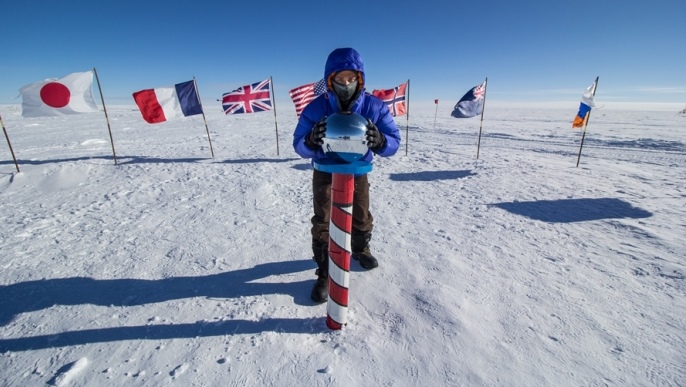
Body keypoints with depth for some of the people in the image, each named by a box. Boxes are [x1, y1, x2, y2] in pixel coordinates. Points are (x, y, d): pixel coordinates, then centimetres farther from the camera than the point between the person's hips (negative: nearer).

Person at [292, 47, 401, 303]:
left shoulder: (375, 106, -18)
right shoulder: (316, 108, -19)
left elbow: (394, 143, -19)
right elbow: (299, 146, -16)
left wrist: (379, 141, -43)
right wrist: (312, 141, -41)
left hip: (358, 172, 2)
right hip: (325, 172, -1)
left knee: (361, 217, 20)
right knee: (322, 222, -2)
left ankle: (360, 249, 51)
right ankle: (325, 274, 16)